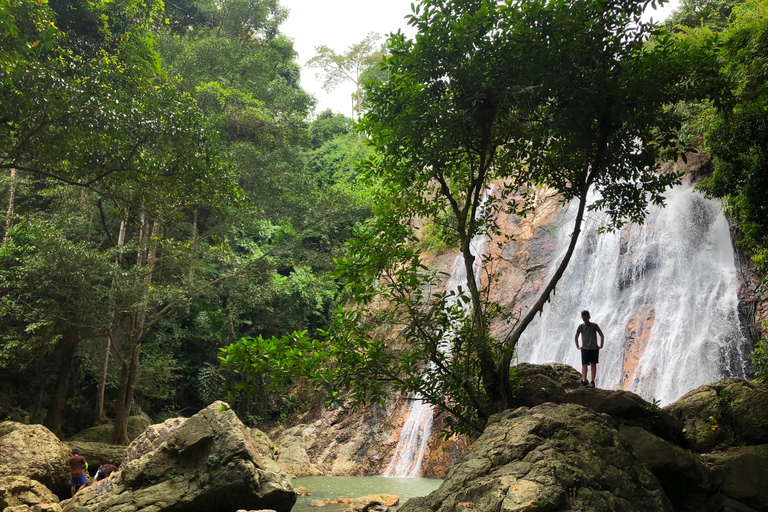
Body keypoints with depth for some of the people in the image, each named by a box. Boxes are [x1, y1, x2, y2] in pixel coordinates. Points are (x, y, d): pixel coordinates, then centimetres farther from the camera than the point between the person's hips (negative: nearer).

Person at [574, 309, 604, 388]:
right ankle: (584, 381, -15)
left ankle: (592, 382, 1)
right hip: (585, 349, 0)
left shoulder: (594, 325, -1)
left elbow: (602, 336, 5)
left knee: (593, 364, 0)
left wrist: (601, 346, 0)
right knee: (584, 365, -8)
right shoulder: (581, 327, 4)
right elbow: (576, 337, 16)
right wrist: (578, 346, 10)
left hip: (594, 349, 0)